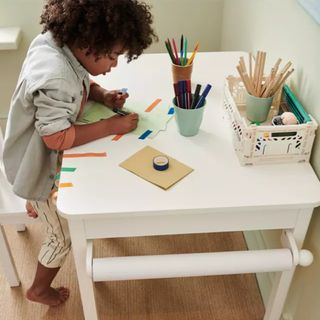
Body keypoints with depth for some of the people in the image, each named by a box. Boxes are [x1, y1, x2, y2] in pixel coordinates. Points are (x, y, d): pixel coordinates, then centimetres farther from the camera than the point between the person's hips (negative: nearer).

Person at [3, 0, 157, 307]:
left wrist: (103, 95, -10)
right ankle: (39, 290, 37)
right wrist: (111, 126, -30)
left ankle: (36, 206, 75)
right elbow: (57, 138, -35)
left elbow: (82, 83, 9)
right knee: (63, 235, 11)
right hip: (42, 166, -9)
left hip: (46, 157, 9)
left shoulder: (63, 46, -10)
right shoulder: (54, 78, -40)